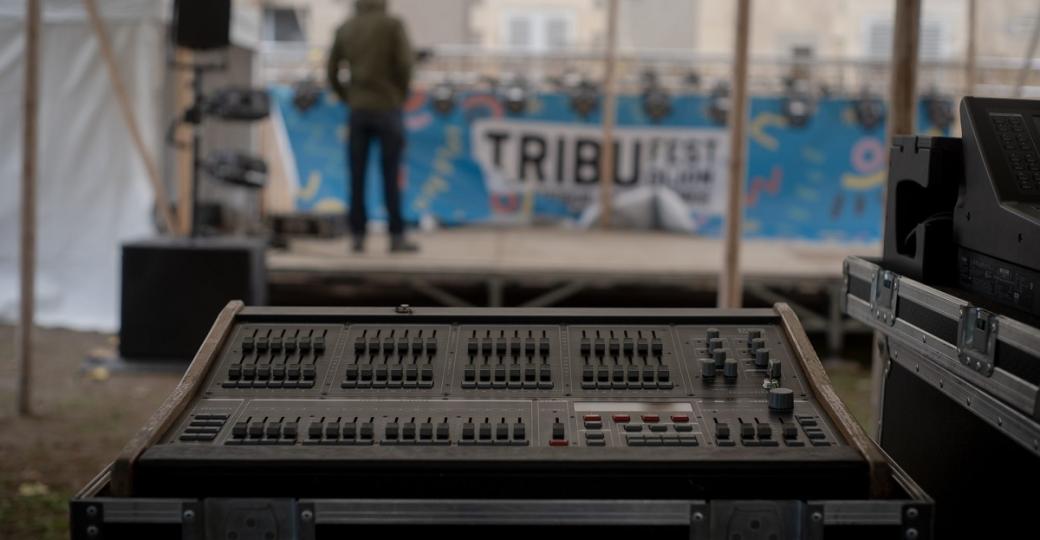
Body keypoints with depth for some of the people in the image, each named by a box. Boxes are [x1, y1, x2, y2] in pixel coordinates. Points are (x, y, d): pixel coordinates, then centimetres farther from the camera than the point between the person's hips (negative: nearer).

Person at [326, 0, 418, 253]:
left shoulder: (344, 29, 9)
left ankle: (358, 236, 2)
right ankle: (397, 237, -1)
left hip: (358, 111, 3)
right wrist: (401, 96, 4)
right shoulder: (393, 24, -3)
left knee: (357, 177, 4)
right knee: (390, 175, -1)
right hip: (387, 108, -3)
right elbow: (404, 65, -11)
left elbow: (332, 73, 7)